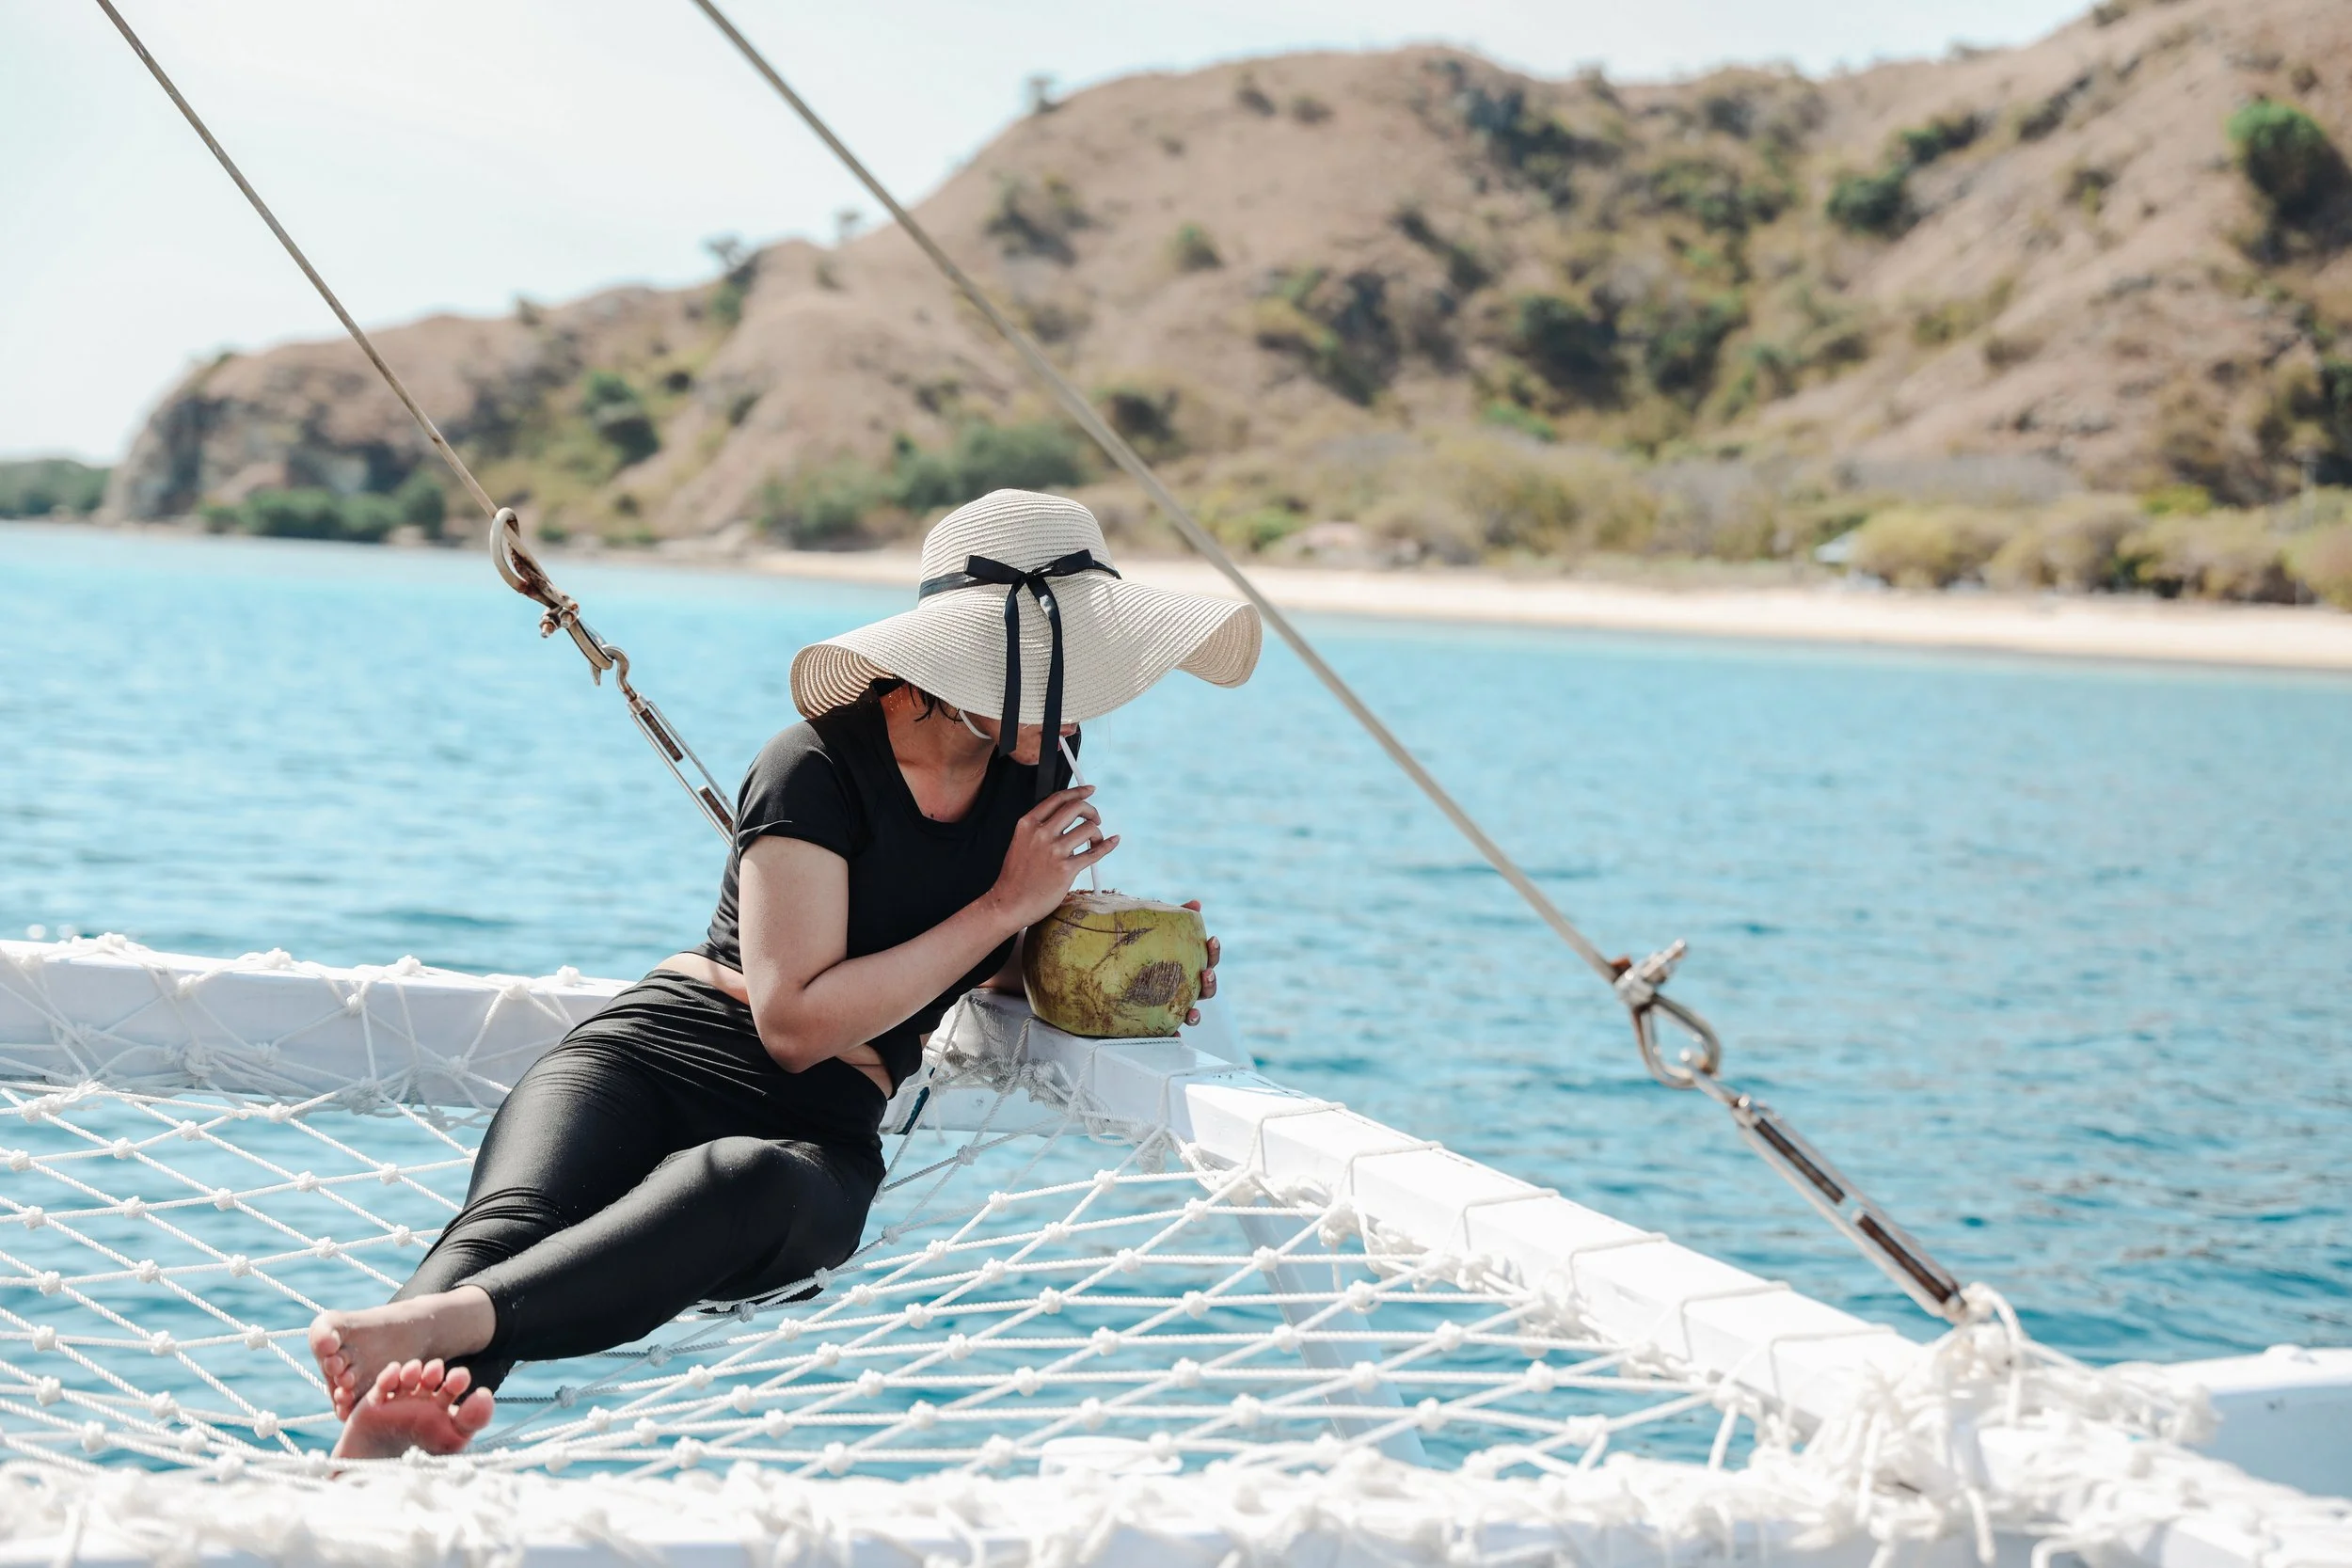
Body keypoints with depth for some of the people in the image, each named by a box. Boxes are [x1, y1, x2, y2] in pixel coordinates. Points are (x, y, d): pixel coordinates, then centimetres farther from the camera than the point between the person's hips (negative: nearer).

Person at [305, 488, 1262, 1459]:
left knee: (752, 1183, -38)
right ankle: (375, 1432, -66)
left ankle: (438, 1324, -60)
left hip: (818, 1130, 2)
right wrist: (1005, 904, -11)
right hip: (655, 1050, -2)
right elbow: (797, 1021, -15)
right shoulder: (820, 768, -8)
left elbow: (999, 975, 29)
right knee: (514, 1218, -37)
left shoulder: (1030, 776, 12)